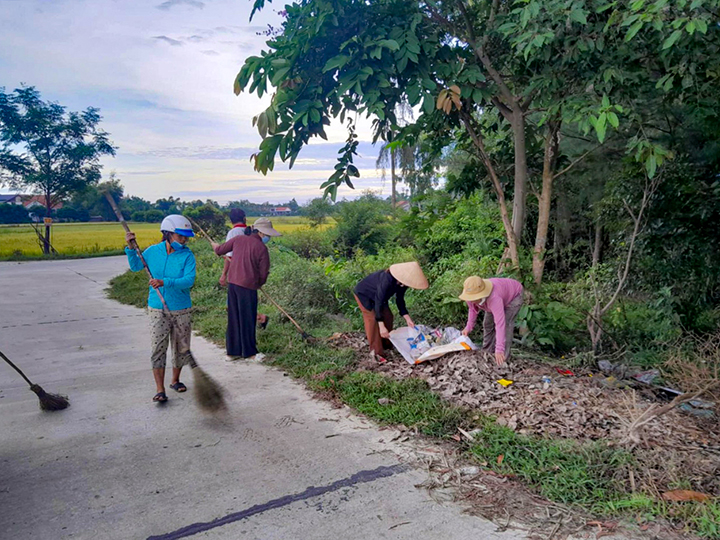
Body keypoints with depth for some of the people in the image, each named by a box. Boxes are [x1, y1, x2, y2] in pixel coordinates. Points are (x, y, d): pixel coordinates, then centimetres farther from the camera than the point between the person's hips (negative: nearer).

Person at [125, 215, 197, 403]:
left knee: (182, 348, 11)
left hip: (181, 310, 0)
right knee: (158, 348, -6)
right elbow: (135, 266, 17)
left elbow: (189, 280, -20)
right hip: (158, 310, 0)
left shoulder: (187, 255, -7)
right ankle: (160, 390, 0)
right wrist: (130, 248, 3)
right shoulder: (152, 251, 0)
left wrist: (165, 282, -31)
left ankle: (175, 380, 33)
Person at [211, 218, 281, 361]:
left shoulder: (238, 239, 4)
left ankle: (232, 351, 24)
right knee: (247, 319, 5)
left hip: (232, 283, 6)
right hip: (248, 286, -6)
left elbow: (220, 250, 15)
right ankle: (249, 352, 17)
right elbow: (263, 272, -6)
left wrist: (215, 246, 39)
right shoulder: (261, 248, -10)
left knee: (234, 317, 14)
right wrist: (259, 283, 15)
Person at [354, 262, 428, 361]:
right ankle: (376, 352, -11)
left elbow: (400, 300, -5)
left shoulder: (402, 283, -17)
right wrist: (382, 327, -44)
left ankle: (386, 344, 15)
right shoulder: (386, 281, -42)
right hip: (363, 294, -8)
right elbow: (378, 302, -41)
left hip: (377, 294, 8)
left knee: (387, 316, 3)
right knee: (373, 319, -15)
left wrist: (407, 318, -14)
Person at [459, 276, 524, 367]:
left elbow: (500, 323, -52)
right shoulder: (471, 295, -27)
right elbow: (472, 308, -3)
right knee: (488, 324, 6)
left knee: (506, 324, -21)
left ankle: (503, 358, -13)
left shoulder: (494, 298, -48)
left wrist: (499, 350, -55)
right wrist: (469, 327, -12)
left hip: (514, 295, -7)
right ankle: (487, 352, 21)